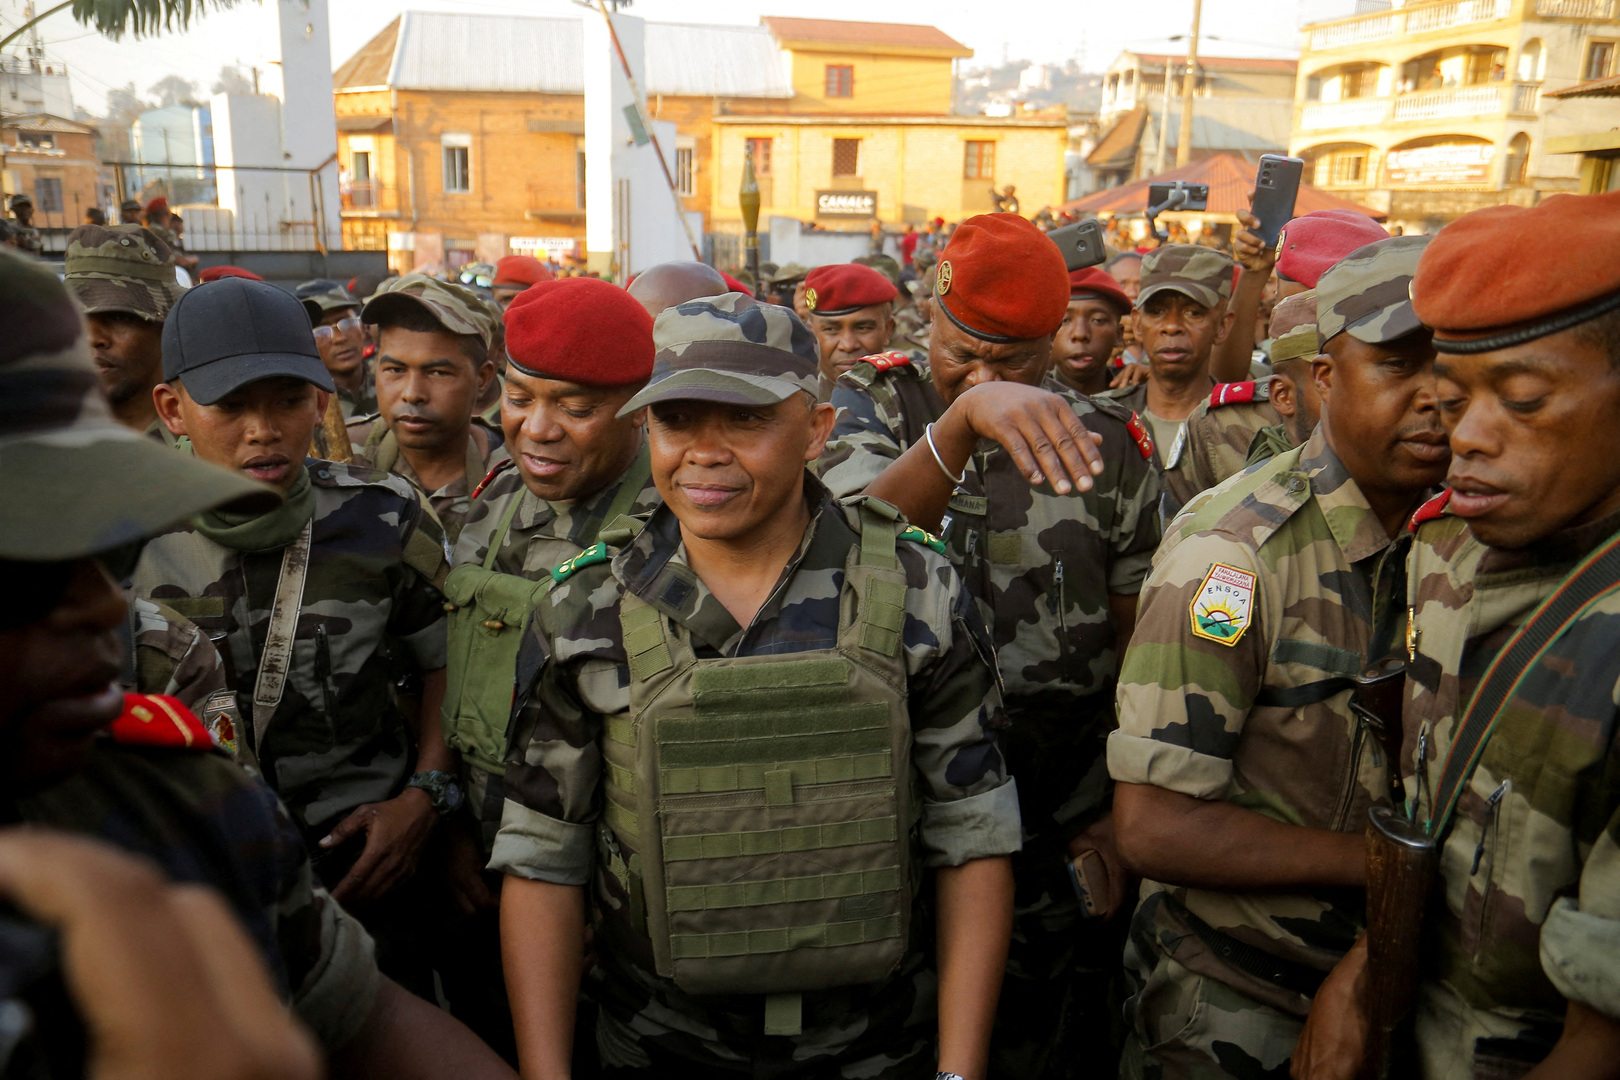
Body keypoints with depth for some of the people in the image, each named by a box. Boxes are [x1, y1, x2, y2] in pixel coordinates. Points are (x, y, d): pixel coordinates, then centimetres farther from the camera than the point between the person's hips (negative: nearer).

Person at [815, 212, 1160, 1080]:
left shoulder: (1111, 447, -1)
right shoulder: (869, 405, -5)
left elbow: (1135, 642, 4)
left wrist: (1123, 812, 2)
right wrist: (962, 420, -41)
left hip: (1056, 843, 1)